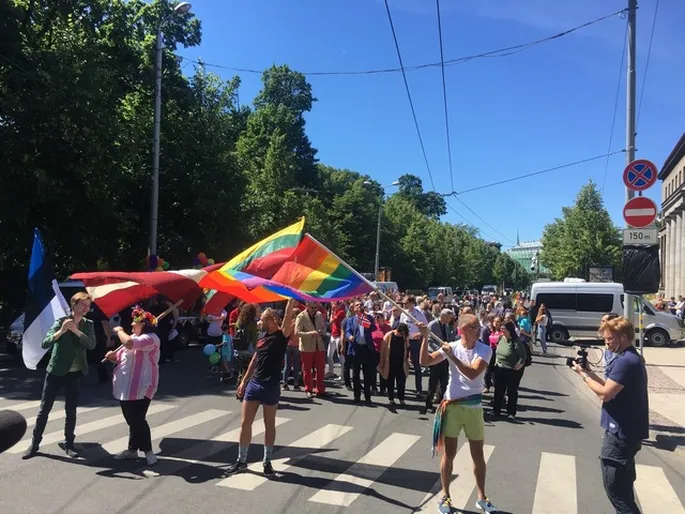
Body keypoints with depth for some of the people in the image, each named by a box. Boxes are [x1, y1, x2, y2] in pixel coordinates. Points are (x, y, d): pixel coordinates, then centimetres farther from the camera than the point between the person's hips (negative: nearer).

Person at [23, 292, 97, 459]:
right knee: (45, 408, 4)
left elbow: (92, 345, -16)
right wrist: (61, 331, -32)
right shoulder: (61, 321, -8)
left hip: (75, 373, 2)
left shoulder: (88, 324, -1)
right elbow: (44, 343, -17)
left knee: (71, 410, 6)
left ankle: (68, 443, 17)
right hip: (56, 371, -2)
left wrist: (76, 330, -27)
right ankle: (34, 444, 17)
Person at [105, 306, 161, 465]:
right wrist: (113, 355, 0)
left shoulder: (151, 338, -15)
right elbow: (121, 357, 24)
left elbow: (129, 343, -31)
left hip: (140, 387, -9)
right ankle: (132, 449, 28)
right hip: (126, 386, 9)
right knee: (131, 420, 16)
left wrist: (119, 331, -13)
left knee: (137, 420, -8)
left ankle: (148, 451, 7)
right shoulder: (133, 337, 18)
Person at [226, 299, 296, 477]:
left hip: (271, 386, -6)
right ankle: (241, 460, 20)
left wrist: (291, 299, -37)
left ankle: (267, 461, 22)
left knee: (269, 425, 8)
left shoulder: (281, 336, -9)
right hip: (254, 384, 6)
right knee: (245, 423, 7)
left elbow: (288, 316, -27)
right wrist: (244, 381, 17)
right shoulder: (262, 339, 11)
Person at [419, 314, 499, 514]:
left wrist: (452, 356, -26)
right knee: (449, 453, 8)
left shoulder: (485, 350, -9)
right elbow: (425, 361, -10)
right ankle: (445, 496, 23)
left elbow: (473, 373, -24)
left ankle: (481, 497, 29)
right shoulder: (451, 346, -4)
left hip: (473, 407, 0)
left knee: (478, 454, 12)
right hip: (452, 406, 0)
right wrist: (425, 338, -18)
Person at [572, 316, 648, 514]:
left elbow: (605, 393, -25)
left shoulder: (625, 361, -23)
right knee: (623, 484, 22)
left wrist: (583, 374, -13)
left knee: (614, 485, -1)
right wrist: (590, 372, 4)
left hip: (621, 431, -11)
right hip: (628, 430, 11)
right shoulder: (631, 358, 11)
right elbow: (612, 387, 14)